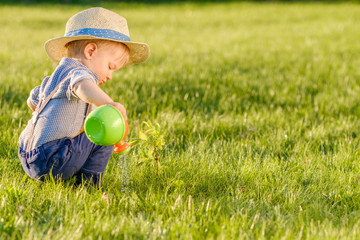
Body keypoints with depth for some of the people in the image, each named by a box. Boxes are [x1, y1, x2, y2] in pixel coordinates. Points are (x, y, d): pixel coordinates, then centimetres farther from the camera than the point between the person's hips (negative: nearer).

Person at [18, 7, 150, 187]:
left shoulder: (53, 78, 22)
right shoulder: (76, 71, -11)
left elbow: (33, 101, 41)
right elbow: (82, 85, -39)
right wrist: (108, 103, -57)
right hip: (50, 163, -11)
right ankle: (87, 186, -7)